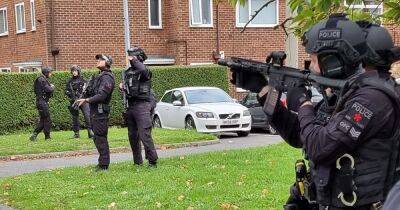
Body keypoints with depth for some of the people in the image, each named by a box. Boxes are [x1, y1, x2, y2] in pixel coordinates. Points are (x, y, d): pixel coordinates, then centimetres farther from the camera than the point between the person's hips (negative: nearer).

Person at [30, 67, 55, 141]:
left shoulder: (43, 79, 18)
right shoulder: (42, 80, -14)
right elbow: (48, 89, -23)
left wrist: (50, 87, 1)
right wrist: (52, 87, -3)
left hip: (42, 102, 10)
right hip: (42, 102, -10)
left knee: (42, 120, 12)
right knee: (47, 120, -2)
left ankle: (34, 135, 9)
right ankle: (47, 137, 5)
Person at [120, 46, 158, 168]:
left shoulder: (144, 71, -8)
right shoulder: (128, 72, 15)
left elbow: (143, 70, -34)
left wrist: (134, 61, -19)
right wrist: (122, 86, 4)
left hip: (142, 105, -8)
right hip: (131, 105, 8)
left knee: (144, 135, -14)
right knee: (132, 135, 12)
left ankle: (152, 161, -8)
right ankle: (137, 161, 22)